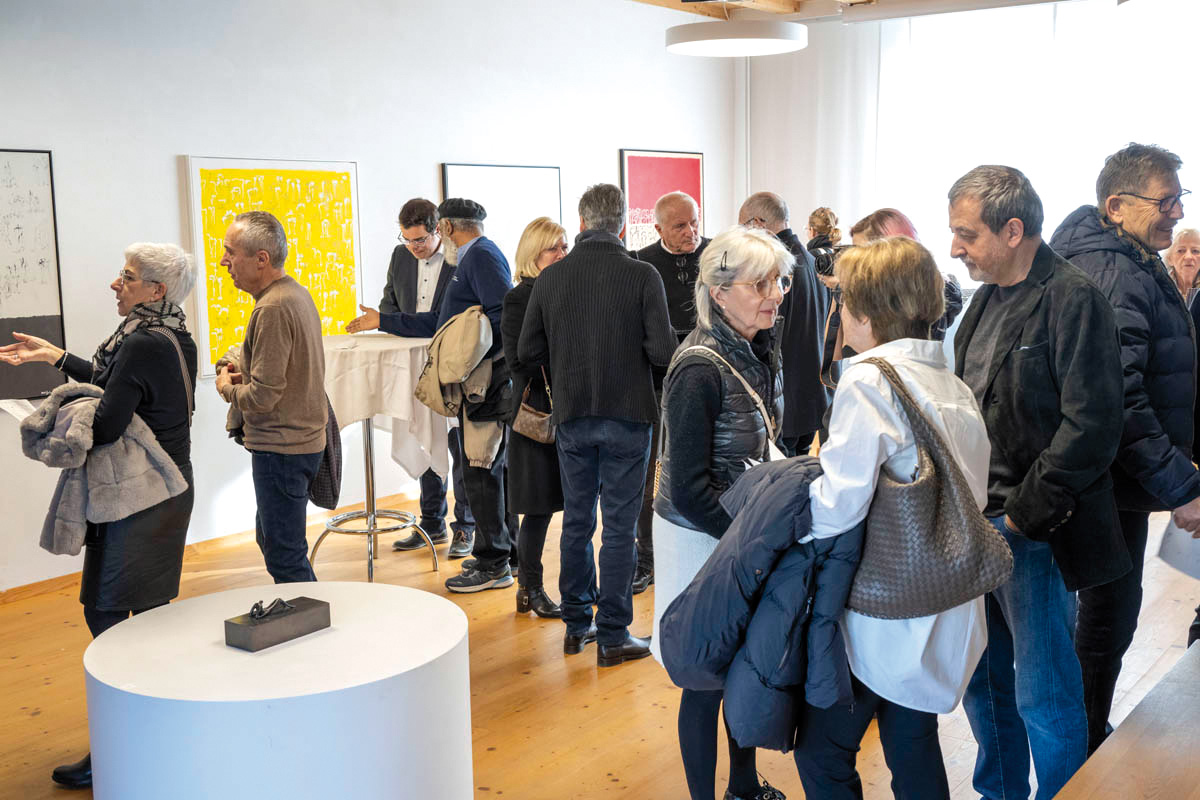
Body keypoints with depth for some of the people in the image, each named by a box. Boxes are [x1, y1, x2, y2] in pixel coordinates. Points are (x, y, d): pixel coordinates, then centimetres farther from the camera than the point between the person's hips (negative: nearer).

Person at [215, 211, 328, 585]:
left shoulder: (272, 309, -22)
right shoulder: (297, 293, 9)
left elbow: (262, 397, -23)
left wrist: (227, 388, -3)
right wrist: (245, 373, 8)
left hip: (281, 448, -10)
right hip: (305, 438, 10)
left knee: (285, 556, 0)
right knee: (270, 538, 22)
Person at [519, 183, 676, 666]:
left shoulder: (551, 277, -2)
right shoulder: (642, 275, -10)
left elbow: (528, 351, 2)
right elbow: (663, 352, -14)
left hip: (571, 416, 3)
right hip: (627, 414, -3)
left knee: (576, 521, 15)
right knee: (619, 527, 3)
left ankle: (576, 625, 25)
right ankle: (612, 636, 9)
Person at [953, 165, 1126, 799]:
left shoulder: (1073, 300, -14)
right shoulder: (988, 299, 12)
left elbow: (1090, 426, -19)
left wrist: (1024, 514, -16)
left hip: (1035, 533, -8)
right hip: (976, 519, 8)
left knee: (1043, 698, 2)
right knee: (983, 679, 19)